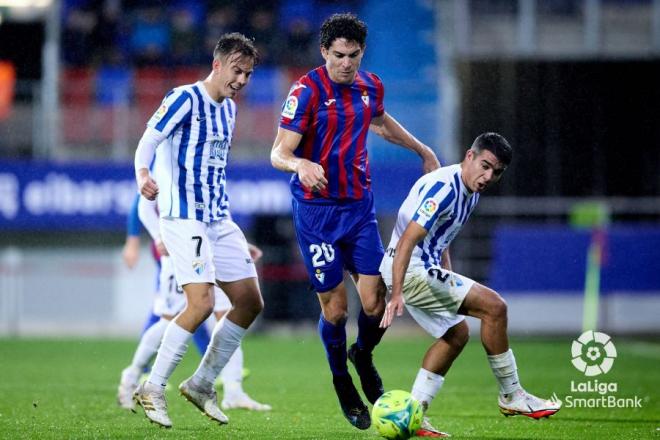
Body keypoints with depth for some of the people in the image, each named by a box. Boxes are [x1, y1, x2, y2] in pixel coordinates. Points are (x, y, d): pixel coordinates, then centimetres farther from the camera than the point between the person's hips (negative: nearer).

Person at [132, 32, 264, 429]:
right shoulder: (185, 99, -10)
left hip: (219, 217, 9)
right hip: (184, 215, -9)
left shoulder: (228, 109, 14)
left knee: (250, 302, 6)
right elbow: (148, 142, -16)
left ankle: (202, 384, 18)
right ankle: (152, 389, -8)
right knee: (201, 303, -20)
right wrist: (143, 175, -36)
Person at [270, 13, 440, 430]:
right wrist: (301, 164, -38)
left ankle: (363, 356, 27)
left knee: (374, 301, -5)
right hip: (317, 211, -4)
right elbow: (279, 153, -16)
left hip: (360, 207, 4)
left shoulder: (370, 86, 4)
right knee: (335, 307, -1)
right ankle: (343, 384, 22)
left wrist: (423, 150, 36)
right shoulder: (307, 91, -13)